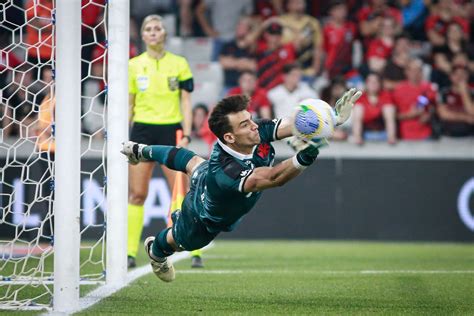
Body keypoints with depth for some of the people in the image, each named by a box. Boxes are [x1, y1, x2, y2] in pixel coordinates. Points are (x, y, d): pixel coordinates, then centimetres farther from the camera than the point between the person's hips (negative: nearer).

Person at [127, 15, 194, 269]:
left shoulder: (179, 64, 4)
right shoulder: (133, 66, 8)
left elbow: (186, 103, 4)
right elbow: (128, 105, 12)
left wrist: (186, 136, -6)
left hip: (171, 130, -1)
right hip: (142, 130, 2)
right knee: (136, 194, -1)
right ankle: (130, 253, 3)